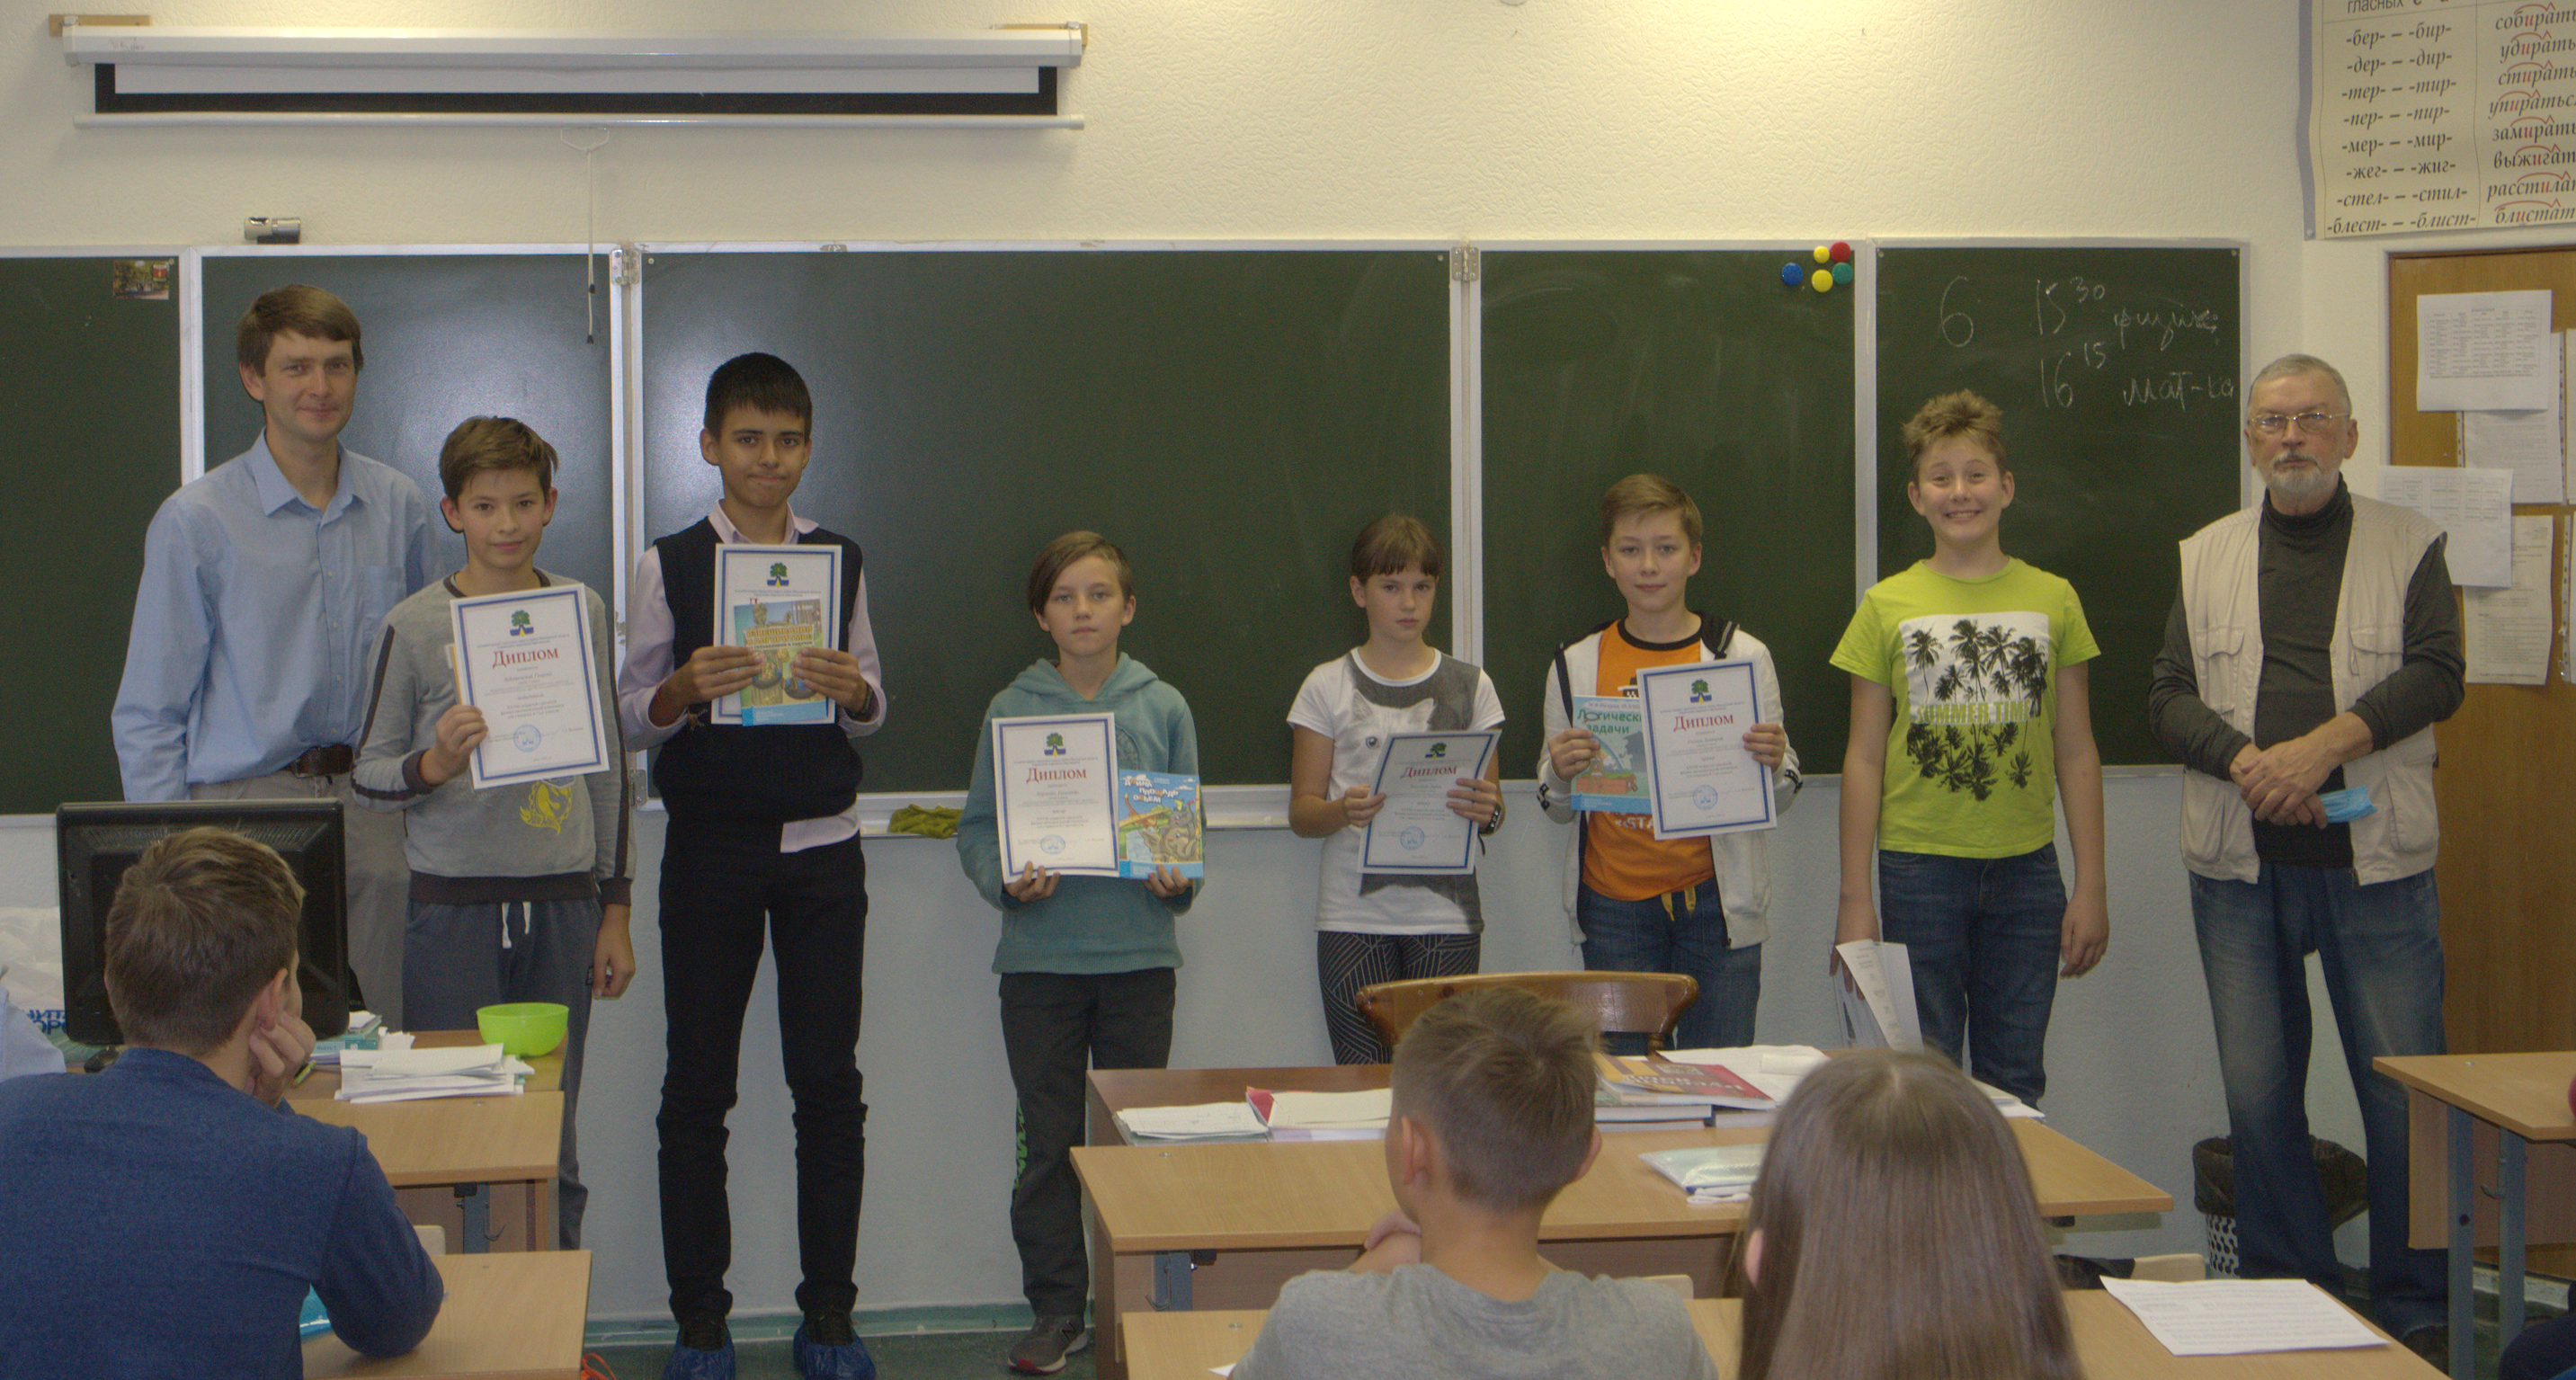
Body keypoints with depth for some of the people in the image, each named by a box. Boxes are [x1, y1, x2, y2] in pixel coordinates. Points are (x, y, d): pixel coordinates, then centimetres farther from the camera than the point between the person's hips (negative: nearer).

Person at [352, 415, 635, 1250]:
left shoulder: (584, 612, 8)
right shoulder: (416, 626, -1)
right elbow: (368, 779, 4)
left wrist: (614, 913, 12)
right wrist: (434, 765, -18)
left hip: (563, 904, 2)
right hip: (455, 908, -2)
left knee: (552, 1142, 5)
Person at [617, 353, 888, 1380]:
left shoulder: (840, 560, 7)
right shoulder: (671, 564, 1)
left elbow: (874, 710, 11)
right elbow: (633, 714, 2)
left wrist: (853, 691, -12)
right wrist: (686, 690, -19)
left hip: (823, 843, 2)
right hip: (709, 843, -1)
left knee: (830, 1082, 4)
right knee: (698, 1085, 4)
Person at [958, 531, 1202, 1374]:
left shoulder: (1162, 708, 4)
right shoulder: (1012, 710, 2)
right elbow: (977, 828, 4)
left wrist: (1178, 879, -12)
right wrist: (1006, 880, -15)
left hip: (1139, 952, 1)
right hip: (1041, 955, 0)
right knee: (1049, 1142, 5)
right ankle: (1057, 1312, 15)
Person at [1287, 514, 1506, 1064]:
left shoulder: (1469, 686, 9)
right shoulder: (1328, 687, 6)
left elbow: (1493, 808, 11)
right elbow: (1301, 812, 5)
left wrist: (1486, 810, -13)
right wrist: (1343, 812, -17)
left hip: (1446, 916, 1)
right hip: (1354, 916, -1)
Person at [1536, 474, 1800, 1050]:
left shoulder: (1744, 656, 4)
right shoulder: (1575, 668, 6)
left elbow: (1778, 800, 10)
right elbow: (1557, 808, 12)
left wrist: (1773, 762, -12)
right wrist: (1561, 775, -10)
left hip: (1716, 903, -1)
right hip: (1614, 908, 1)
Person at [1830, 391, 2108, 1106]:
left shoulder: (2053, 600, 6)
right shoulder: (1889, 606, 1)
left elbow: (2076, 753, 8)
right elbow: (1865, 759, 3)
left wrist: (2091, 887, 4)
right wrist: (1855, 899, 0)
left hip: (2026, 870, 2)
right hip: (1920, 868, -1)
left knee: (2015, 1086, 7)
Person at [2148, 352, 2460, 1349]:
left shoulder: (2410, 548, 6)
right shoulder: (2204, 558, 12)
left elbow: (2434, 675, -6)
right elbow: (2169, 696, 4)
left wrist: (2323, 747, -18)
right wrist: (2247, 761, -14)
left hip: (2375, 860, -2)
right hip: (2240, 864, 2)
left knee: (2403, 1090, -2)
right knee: (2257, 1094, 7)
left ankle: (2419, 1312, 10)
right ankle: (2286, 1297, 19)